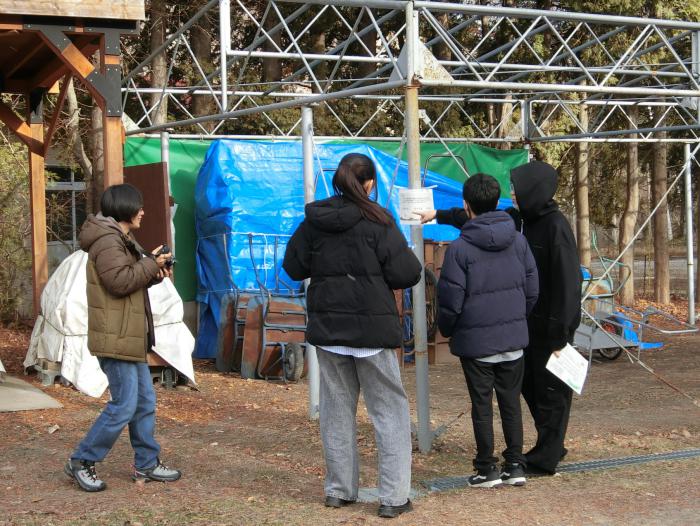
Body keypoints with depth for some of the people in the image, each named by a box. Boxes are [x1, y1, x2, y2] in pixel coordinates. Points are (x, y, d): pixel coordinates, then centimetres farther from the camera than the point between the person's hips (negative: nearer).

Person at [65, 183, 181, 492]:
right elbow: (120, 281, -24)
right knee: (124, 405, -10)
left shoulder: (119, 239, 19)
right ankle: (81, 462, 0)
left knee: (145, 402, 13)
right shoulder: (108, 241, -15)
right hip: (116, 338, -11)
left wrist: (154, 274, 6)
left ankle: (147, 464, 20)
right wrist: (151, 264, -13)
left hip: (130, 338, 11)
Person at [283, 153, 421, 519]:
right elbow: (406, 274, -14)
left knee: (337, 409, 15)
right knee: (389, 411, 3)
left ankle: (339, 489, 21)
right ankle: (393, 497, 0)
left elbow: (293, 267, 10)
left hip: (327, 328, 4)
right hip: (371, 330, -4)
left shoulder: (313, 222, 0)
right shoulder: (377, 223, -12)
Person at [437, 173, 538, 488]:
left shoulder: (459, 248, -14)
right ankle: (515, 465, 15)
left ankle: (487, 469, 12)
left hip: (475, 341, -4)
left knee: (482, 405, 6)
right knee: (511, 402, 13)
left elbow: (451, 299, -11)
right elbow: (532, 289, 6)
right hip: (513, 338, 4)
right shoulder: (518, 241, 1)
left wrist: (445, 330, 6)